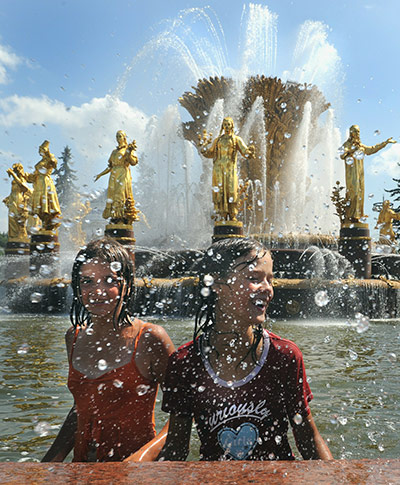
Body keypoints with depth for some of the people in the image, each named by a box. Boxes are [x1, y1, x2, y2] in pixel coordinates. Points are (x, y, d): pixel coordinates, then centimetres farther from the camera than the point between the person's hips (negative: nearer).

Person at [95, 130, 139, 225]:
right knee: (112, 195, -3)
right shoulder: (114, 152, 22)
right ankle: (114, 218, -4)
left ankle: (122, 219, -16)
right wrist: (100, 174, 21)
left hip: (123, 175, -6)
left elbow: (134, 162, -9)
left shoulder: (128, 149, 6)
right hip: (114, 176, 6)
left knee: (121, 195, -14)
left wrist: (129, 151, -20)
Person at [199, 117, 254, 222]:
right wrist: (204, 145, 4)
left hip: (230, 169, -2)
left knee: (231, 191, -7)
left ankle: (233, 216, -2)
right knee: (219, 192, -4)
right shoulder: (218, 140, 20)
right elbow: (209, 154, 19)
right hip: (218, 169, 2)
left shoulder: (236, 139, 12)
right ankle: (222, 216, -1)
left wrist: (250, 152, -22)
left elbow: (245, 151, 0)